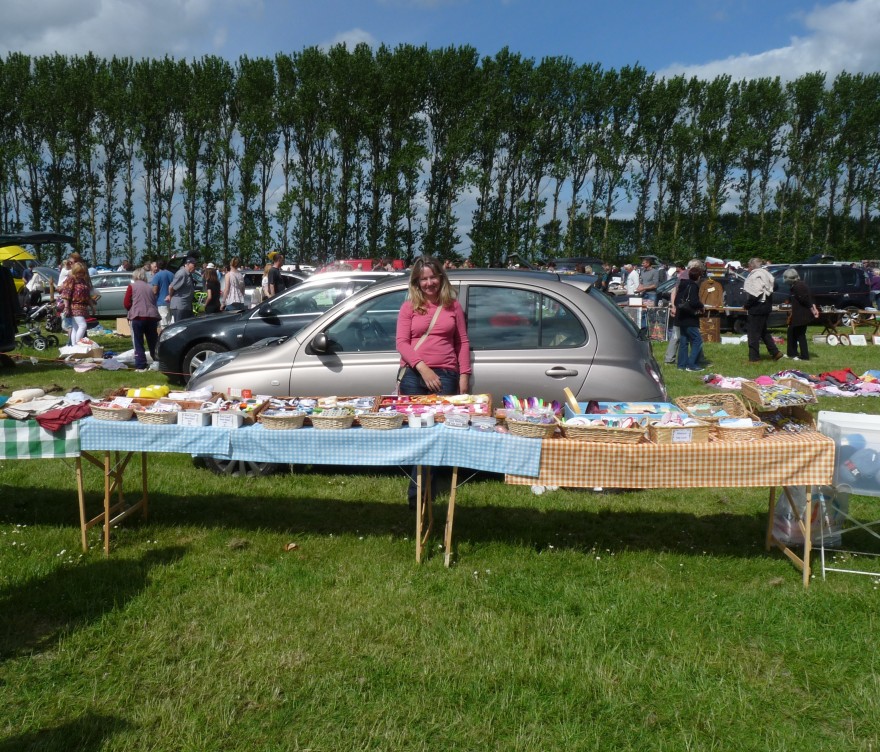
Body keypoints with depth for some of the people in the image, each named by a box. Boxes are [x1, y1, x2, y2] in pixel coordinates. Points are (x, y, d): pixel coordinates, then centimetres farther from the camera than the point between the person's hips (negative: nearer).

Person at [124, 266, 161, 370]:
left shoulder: (132, 286, 3)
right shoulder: (151, 287, 14)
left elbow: (126, 303, 0)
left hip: (138, 317, -4)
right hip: (152, 316, 4)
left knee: (138, 343, 2)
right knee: (153, 342, 13)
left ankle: (140, 365, -2)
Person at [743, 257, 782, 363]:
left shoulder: (755, 276, -17)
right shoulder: (765, 274, 14)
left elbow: (754, 294, -26)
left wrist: (746, 305, -13)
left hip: (756, 309, -10)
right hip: (765, 307, 10)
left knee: (753, 333, -2)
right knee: (763, 331, 21)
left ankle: (754, 358, 2)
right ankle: (775, 352, 23)